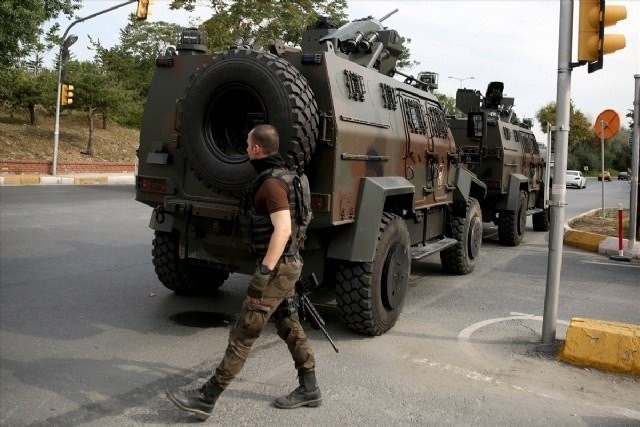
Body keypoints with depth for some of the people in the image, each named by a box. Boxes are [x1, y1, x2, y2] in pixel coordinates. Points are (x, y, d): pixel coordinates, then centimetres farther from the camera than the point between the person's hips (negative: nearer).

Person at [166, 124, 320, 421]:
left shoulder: (272, 182, -19)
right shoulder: (283, 176, 13)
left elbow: (282, 229, -28)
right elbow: (302, 215, 23)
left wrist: (265, 270, -29)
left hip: (277, 267, -10)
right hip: (286, 263, 10)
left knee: (243, 334, -5)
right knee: (289, 327, 17)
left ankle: (206, 399, 3)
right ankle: (309, 389, 27)